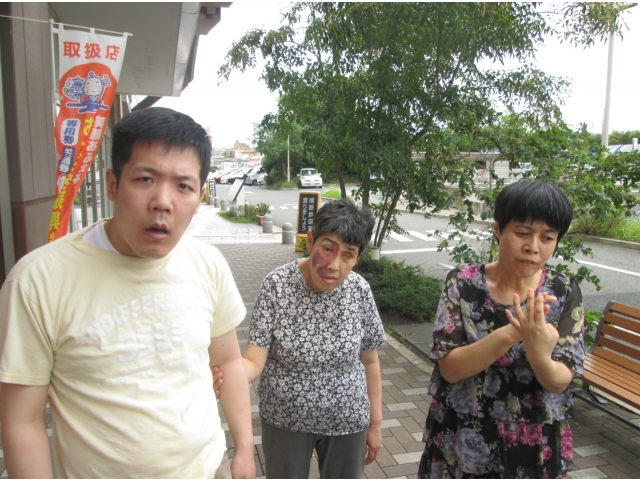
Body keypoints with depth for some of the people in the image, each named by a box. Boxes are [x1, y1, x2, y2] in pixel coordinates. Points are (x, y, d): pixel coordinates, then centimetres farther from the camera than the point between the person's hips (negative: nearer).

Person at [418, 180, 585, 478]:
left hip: (534, 448, 1)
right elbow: (449, 368, -18)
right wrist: (510, 333, -32)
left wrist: (539, 355, -35)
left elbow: (559, 382, -13)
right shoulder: (462, 284, -14)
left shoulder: (564, 294, -10)